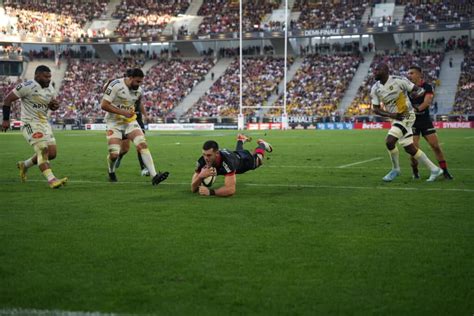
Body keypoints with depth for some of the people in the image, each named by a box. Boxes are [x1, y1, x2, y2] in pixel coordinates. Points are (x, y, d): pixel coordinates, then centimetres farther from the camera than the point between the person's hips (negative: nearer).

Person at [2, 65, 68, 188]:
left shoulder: (50, 89, 8)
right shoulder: (27, 86, -15)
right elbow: (8, 99, -10)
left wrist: (55, 105, -2)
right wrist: (6, 119, -11)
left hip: (44, 123, 8)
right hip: (30, 123, -8)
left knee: (52, 153, 4)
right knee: (43, 150, -20)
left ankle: (24, 165, 24)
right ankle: (51, 179, -23)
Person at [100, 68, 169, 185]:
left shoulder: (138, 90, 2)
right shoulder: (116, 85, -18)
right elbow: (104, 105, -20)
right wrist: (123, 112, -22)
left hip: (130, 122, 5)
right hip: (114, 123, -5)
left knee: (143, 145, -15)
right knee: (114, 154, -11)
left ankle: (154, 176, -21)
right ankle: (111, 172, 24)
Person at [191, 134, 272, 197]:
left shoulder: (226, 161, -54)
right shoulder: (202, 161, -41)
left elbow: (231, 189, -59)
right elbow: (193, 189, -38)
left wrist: (210, 192, -69)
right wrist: (200, 176, -57)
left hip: (243, 159, -4)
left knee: (256, 160, 33)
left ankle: (262, 144, 60)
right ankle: (241, 140, 69)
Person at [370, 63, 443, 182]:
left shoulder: (398, 81, -16)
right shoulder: (375, 89, -1)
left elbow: (419, 89, -8)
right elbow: (376, 109, 2)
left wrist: (417, 93, -33)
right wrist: (391, 115, -14)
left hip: (406, 116, -7)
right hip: (396, 118, 7)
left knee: (389, 141, -20)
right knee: (410, 148, 9)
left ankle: (395, 169, 3)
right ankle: (434, 170, 21)